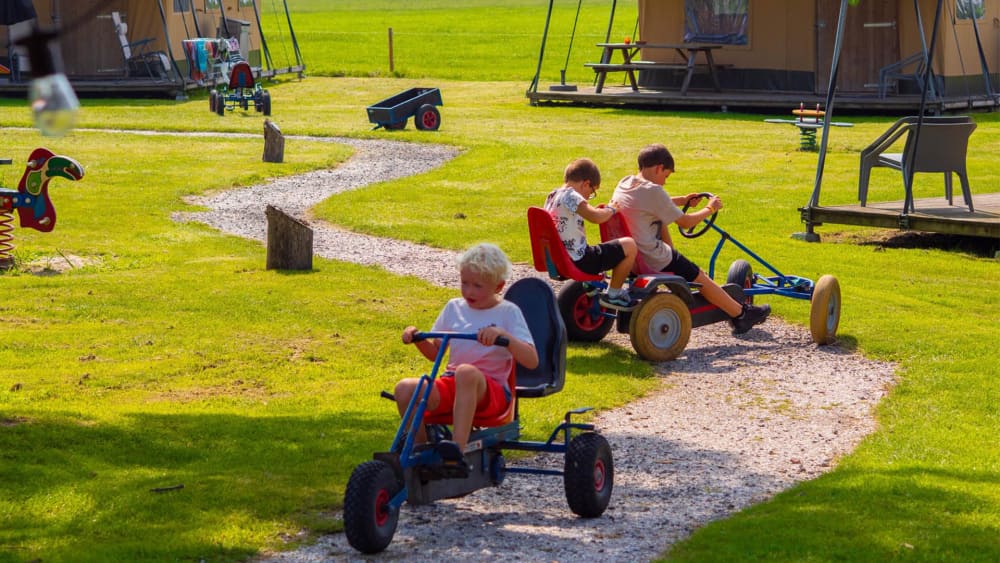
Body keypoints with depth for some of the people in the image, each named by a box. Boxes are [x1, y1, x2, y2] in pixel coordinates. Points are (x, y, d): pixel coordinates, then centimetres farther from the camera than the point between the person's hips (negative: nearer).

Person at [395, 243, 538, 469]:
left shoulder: (508, 312, 1)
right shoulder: (454, 308, 15)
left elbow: (531, 361, -11)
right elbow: (434, 352, 24)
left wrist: (502, 335, -27)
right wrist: (418, 339, 2)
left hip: (491, 390, -5)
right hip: (451, 383, 5)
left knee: (466, 372, -41)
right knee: (405, 388, -25)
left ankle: (457, 451, -48)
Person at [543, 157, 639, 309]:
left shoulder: (552, 196, 12)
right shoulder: (570, 196, -16)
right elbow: (595, 217, -29)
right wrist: (610, 210, -10)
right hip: (579, 261, -10)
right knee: (629, 245, -7)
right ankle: (613, 295, 3)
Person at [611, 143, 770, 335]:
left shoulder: (624, 183, 5)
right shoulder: (652, 191, -20)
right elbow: (685, 222, -10)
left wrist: (683, 200, 28)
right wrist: (710, 208, 5)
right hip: (651, 259, -8)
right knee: (702, 279, 7)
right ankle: (742, 315, 19)